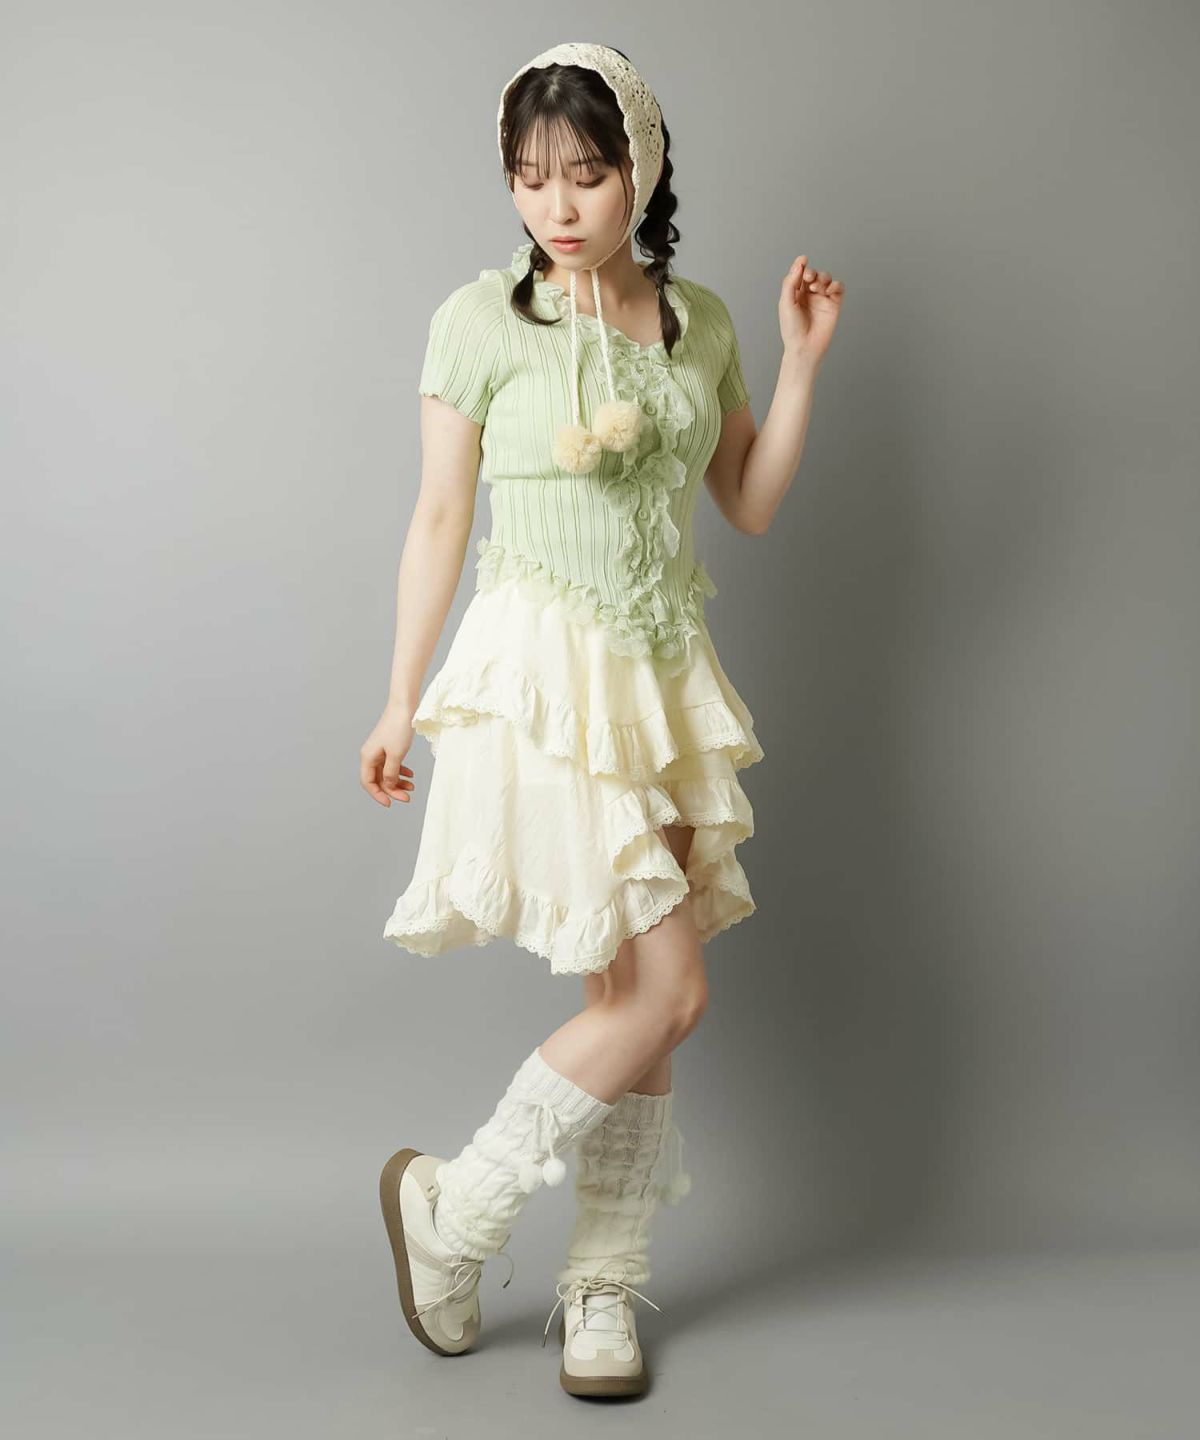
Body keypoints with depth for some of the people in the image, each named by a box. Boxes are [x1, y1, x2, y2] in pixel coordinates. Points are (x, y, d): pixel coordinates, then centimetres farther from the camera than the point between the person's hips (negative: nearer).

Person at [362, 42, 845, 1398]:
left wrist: (802, 360, 3)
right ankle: (448, 1210, 11)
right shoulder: (481, 319, -4)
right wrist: (402, 703, 1)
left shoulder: (699, 321, 9)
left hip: (663, 673, 5)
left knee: (631, 993, 7)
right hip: (540, 673, -5)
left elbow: (751, 506, 13)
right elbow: (439, 519, -1)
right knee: (666, 990, -10)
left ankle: (602, 1285, 22)